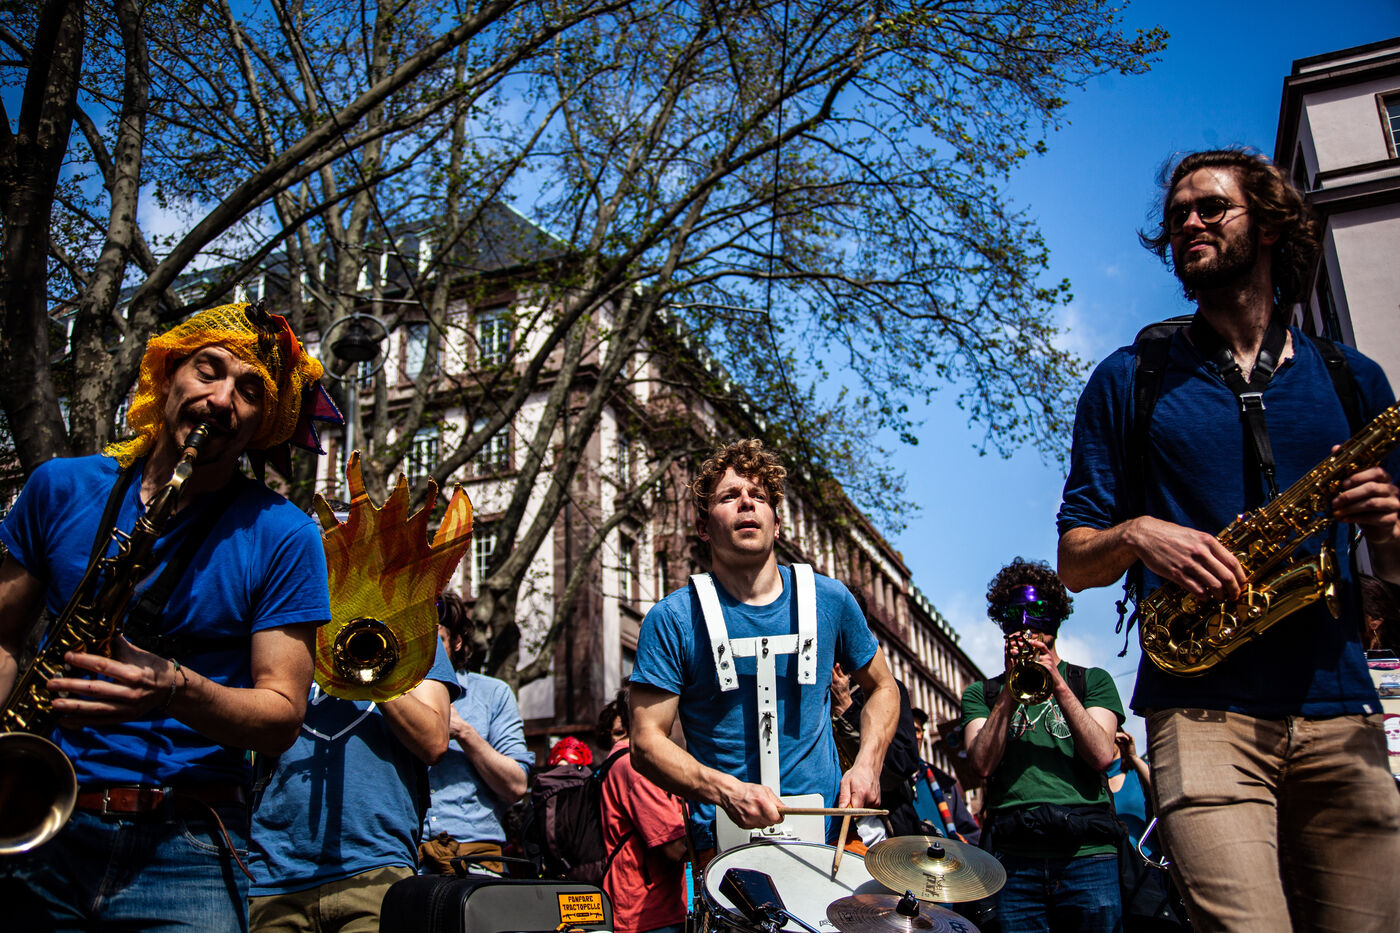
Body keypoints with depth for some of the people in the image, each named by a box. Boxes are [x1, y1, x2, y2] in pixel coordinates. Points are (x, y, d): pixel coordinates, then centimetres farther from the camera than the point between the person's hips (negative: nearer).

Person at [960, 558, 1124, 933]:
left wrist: (1058, 684, -9)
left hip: (1086, 850, 0)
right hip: (1012, 853, 0)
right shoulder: (981, 693, 16)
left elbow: (1102, 756, -1)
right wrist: (1010, 689, -8)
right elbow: (983, 763, -1)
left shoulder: (1093, 680, 16)